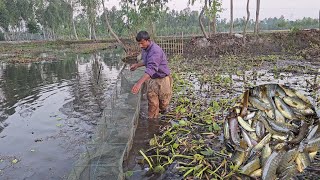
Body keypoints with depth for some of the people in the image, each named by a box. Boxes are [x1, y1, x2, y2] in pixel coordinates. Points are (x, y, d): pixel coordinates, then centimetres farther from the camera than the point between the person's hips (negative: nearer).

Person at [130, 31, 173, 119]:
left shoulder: (156, 51, -29)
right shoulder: (144, 49, 0)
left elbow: (151, 68, -42)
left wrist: (139, 83, -52)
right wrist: (137, 65, 4)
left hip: (162, 79, -7)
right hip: (151, 79, 7)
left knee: (163, 103, 11)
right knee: (152, 103, 9)